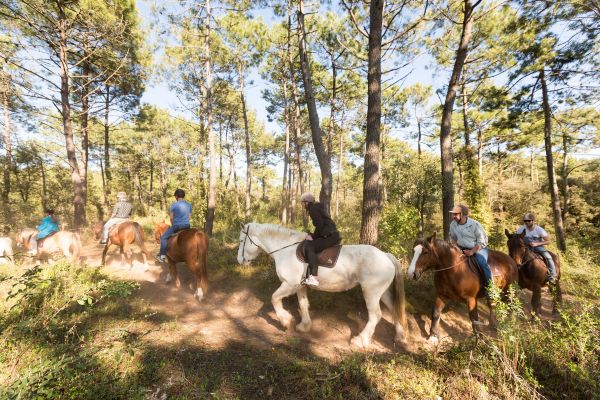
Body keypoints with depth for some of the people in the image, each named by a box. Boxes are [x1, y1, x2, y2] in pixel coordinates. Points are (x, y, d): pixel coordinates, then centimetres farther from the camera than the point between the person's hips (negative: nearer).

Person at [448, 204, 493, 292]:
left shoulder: (475, 224, -19)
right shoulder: (453, 224, -5)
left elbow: (482, 241, -15)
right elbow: (452, 238, 12)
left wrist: (472, 252, -25)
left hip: (478, 248, -5)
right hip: (462, 249, 5)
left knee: (482, 263, -29)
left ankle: (490, 286, -10)